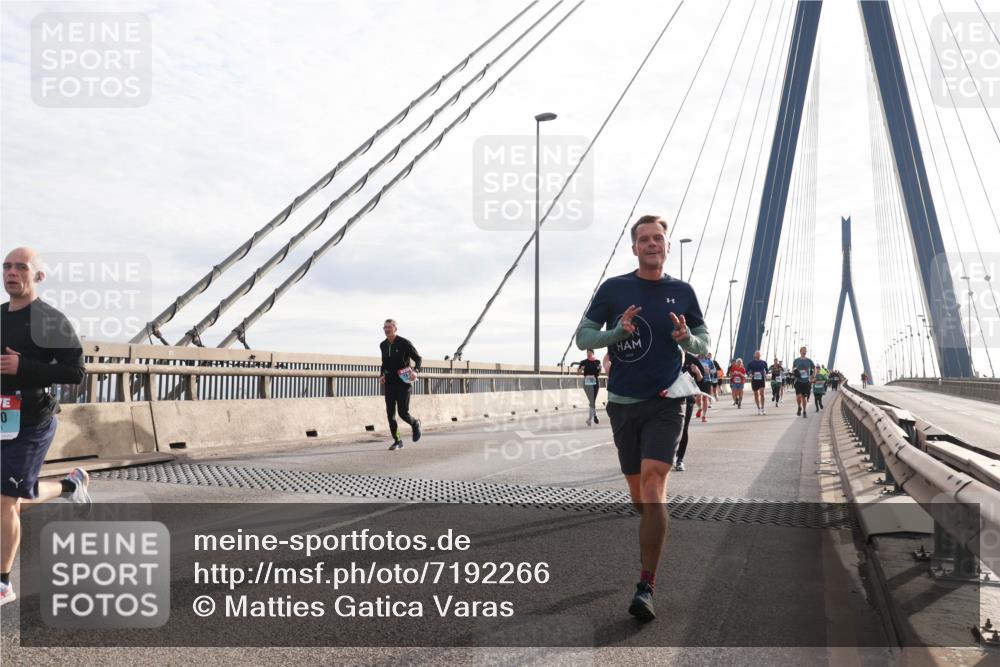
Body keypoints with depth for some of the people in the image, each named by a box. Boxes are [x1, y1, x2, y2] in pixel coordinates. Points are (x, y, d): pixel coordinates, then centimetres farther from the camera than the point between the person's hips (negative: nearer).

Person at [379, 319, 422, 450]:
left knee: (403, 413, -8)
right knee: (390, 413, -3)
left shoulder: (404, 343, -9)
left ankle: (415, 424, 26)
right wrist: (381, 375, 5)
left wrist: (416, 371, -22)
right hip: (389, 383, 5)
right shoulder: (383, 345, 8)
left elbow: (418, 358, -3)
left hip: (403, 382, -5)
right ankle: (397, 441, 9)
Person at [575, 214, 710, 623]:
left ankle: (646, 588, -15)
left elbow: (704, 344, 11)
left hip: (665, 404, -2)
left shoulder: (682, 292, 4)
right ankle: (652, 545, 42)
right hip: (623, 403, 2)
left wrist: (687, 339, -12)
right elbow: (582, 336, 2)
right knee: (637, 491, 11)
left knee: (652, 486, -16)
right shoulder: (613, 288, 2)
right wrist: (617, 332, -17)